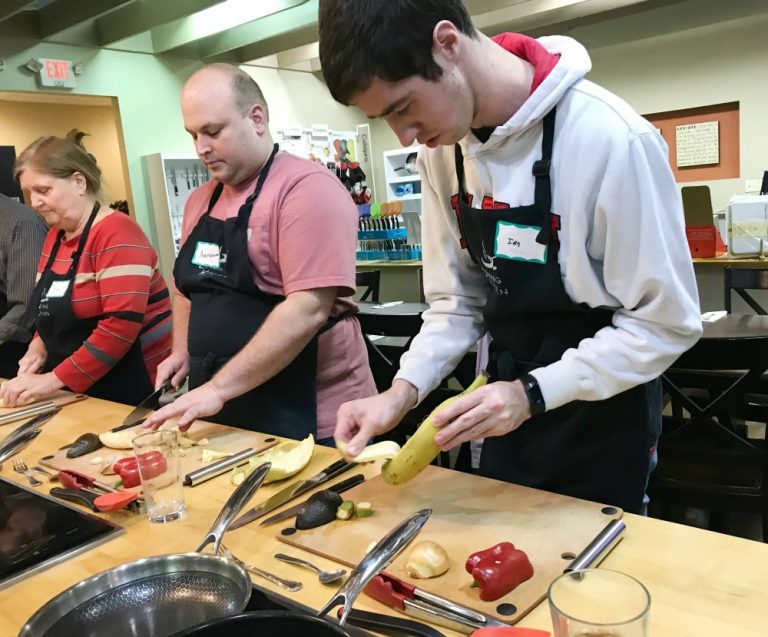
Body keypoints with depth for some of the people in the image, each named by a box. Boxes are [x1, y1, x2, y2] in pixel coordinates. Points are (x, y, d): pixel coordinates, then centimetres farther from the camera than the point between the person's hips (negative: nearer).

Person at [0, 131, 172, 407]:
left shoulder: (116, 233, -17)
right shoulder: (55, 235, 9)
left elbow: (123, 323, -25)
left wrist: (55, 379, -22)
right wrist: (40, 344, 1)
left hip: (132, 388, -8)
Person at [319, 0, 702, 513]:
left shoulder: (611, 138, -24)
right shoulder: (442, 145, -6)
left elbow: (666, 323, -18)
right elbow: (458, 298, 1)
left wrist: (533, 392, -25)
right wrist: (405, 389, -13)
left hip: (603, 420, -5)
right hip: (508, 412, 5)